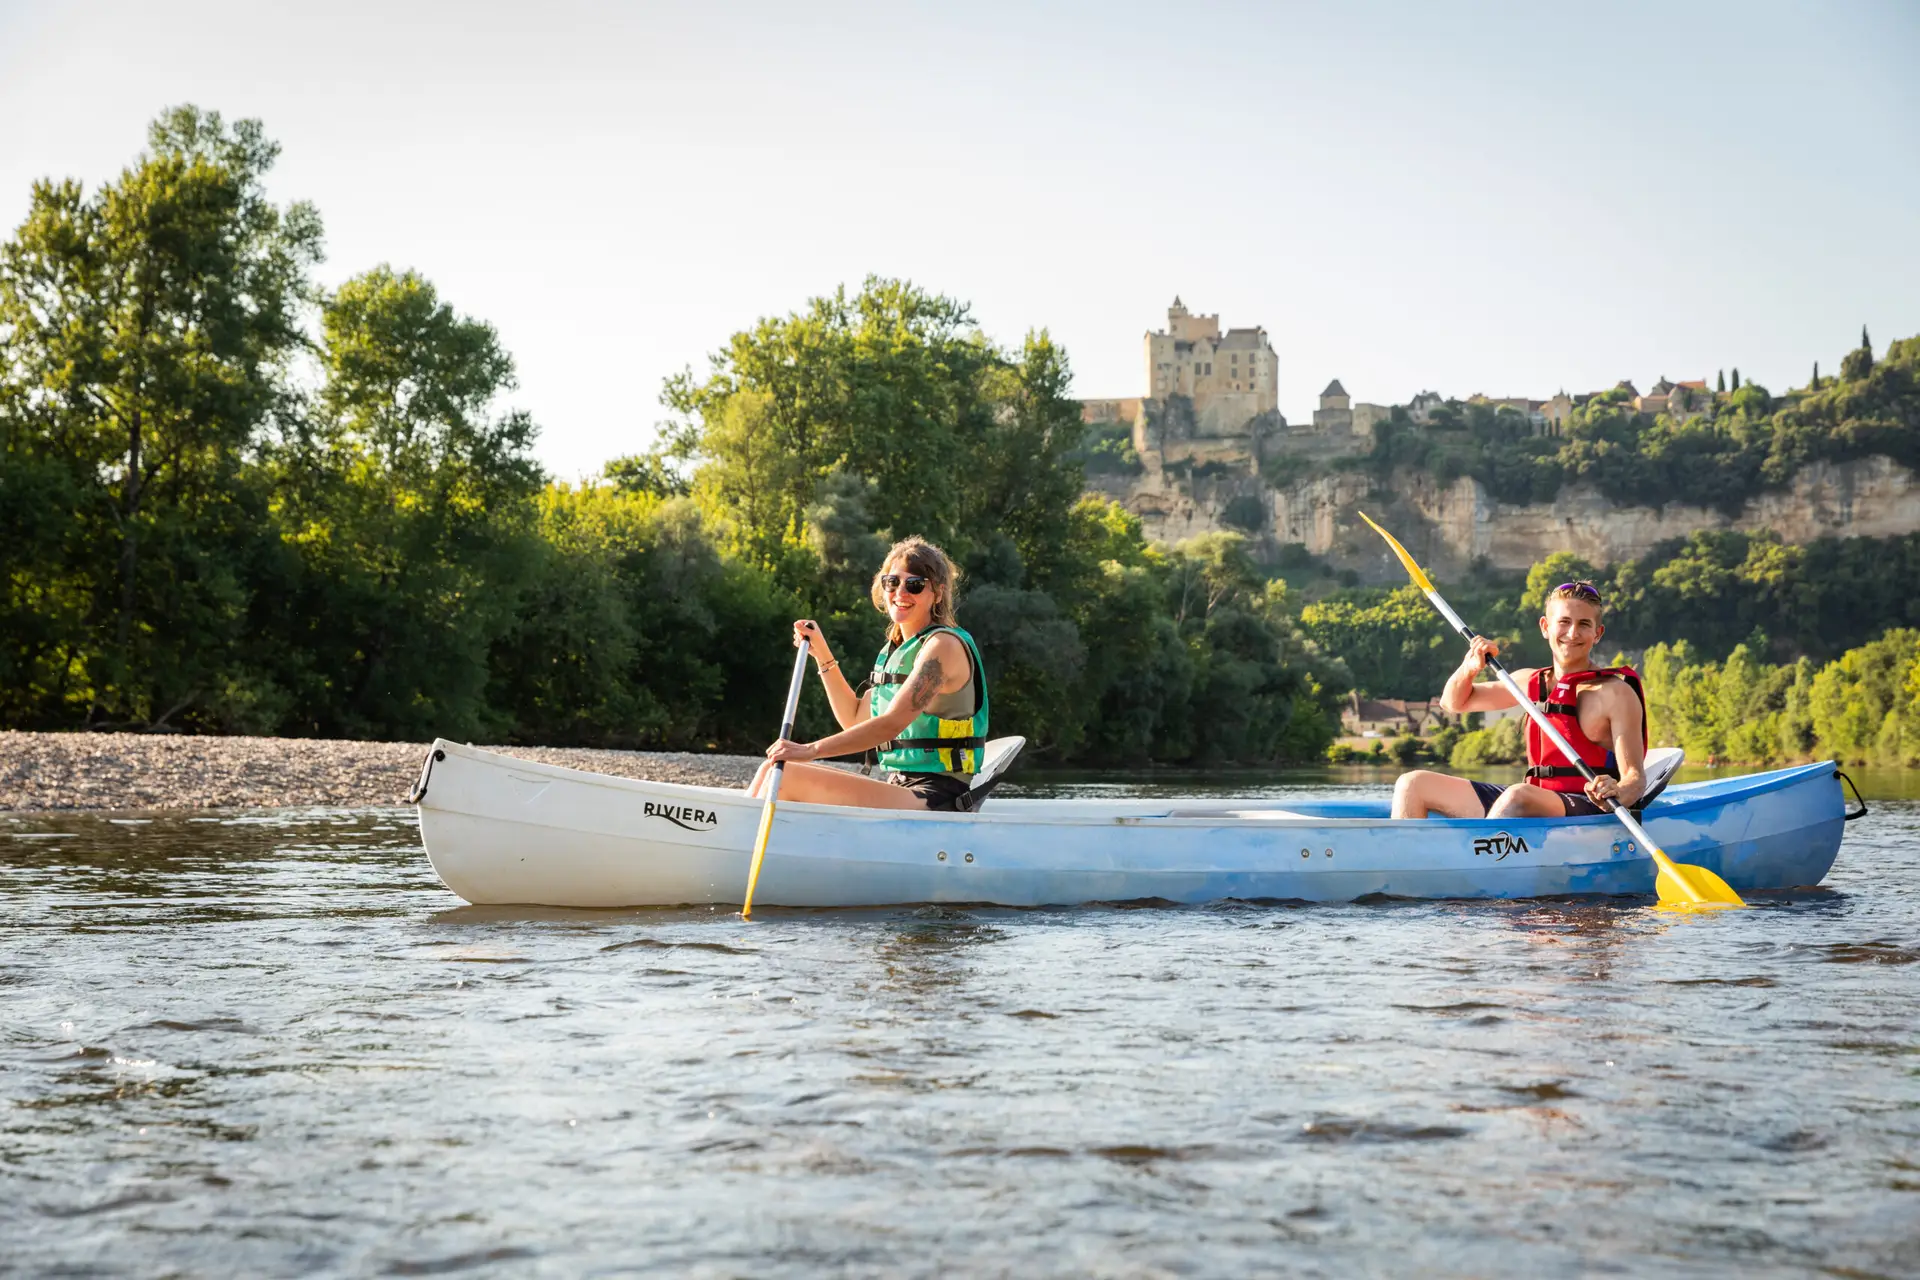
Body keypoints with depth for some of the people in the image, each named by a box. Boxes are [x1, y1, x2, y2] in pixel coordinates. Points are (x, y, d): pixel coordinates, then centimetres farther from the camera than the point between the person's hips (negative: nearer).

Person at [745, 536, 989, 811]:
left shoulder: (944, 645, -11)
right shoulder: (895, 650, 17)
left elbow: (892, 723, -21)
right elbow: (854, 719, 23)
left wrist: (812, 750, -25)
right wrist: (822, 654, 15)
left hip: (936, 799, -9)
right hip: (902, 791, 9)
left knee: (786, 778, -18)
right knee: (773, 770, 1)